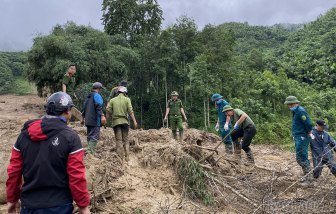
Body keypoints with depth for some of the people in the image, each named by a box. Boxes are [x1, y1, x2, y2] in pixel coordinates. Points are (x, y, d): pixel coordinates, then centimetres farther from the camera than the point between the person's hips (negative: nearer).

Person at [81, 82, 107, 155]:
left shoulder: (88, 96, 20)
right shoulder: (97, 96, -7)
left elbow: (84, 107, 24)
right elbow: (99, 107, -20)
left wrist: (83, 118, 30)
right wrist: (102, 116, -26)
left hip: (88, 120, 9)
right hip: (95, 120, -9)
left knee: (90, 136, 15)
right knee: (94, 137, -9)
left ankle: (89, 151, 19)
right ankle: (91, 153, -12)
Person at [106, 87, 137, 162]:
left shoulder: (112, 100, 7)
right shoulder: (127, 99, 3)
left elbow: (108, 112, 3)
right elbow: (130, 111, -5)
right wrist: (134, 121, -6)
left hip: (116, 122, 0)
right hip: (125, 121, 0)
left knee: (119, 140, 3)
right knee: (125, 140, 9)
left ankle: (120, 157, 1)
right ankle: (127, 157, 8)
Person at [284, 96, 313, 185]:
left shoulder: (301, 111, -17)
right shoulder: (296, 111, 15)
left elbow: (309, 124, -21)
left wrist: (309, 133, -7)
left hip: (302, 138, -10)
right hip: (298, 138, 10)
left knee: (301, 159, -7)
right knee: (303, 158, 17)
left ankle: (309, 178, 2)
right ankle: (308, 176, 28)